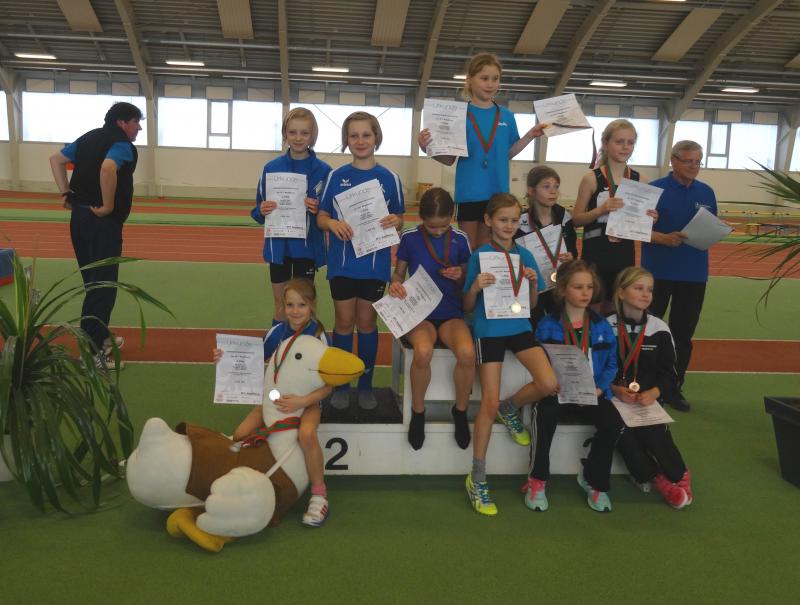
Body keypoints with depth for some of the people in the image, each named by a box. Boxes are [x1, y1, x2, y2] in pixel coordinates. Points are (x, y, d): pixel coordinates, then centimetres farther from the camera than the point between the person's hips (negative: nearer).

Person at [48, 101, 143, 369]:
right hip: (103, 222, -9)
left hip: (79, 216, 9)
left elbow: (56, 159, 20)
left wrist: (66, 193, 15)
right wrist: (109, 206, -22)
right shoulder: (122, 145, -12)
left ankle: (101, 338, 32)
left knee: (93, 281, 19)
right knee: (103, 285, -4)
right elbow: (107, 169, -32)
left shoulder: (89, 138, 16)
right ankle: (91, 351, -3)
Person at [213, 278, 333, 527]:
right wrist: (227, 358, -5)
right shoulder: (276, 332, -3)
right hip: (276, 396, 4)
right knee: (240, 435, -15)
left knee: (306, 434, -35)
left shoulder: (319, 337, -14)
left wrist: (301, 402, -29)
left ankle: (319, 493, -14)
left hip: (308, 399, -4)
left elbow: (328, 385, -14)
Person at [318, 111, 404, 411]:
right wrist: (333, 223, -20)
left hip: (374, 263, 0)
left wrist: (395, 221, -19)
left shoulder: (389, 178, 0)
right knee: (344, 322, 7)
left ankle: (366, 385, 22)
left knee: (367, 322, 9)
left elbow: (399, 219, 4)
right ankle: (341, 384, 21)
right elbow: (321, 217, 2)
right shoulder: (336, 176, 0)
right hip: (342, 262, 0)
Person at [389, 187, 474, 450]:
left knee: (467, 353, -31)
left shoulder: (460, 239, 4)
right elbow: (399, 272, 10)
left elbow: (467, 282, 13)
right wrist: (394, 284, -13)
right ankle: (418, 412, -5)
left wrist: (460, 276, -11)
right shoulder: (410, 238, 1)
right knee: (423, 352, -35)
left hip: (451, 312, 1)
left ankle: (461, 410, 1)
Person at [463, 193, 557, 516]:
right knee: (489, 404, -7)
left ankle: (510, 408, 16)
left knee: (550, 384, -18)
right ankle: (477, 479, 7)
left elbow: (532, 305, 12)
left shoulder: (525, 256, 7)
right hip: (489, 330, -4)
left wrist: (534, 283, -7)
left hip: (519, 327, 4)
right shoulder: (479, 256, -4)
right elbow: (468, 306, -2)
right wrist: (476, 287, -22)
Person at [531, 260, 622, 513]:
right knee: (545, 414, -35)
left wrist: (599, 388, -9)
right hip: (557, 392, -2)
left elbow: (611, 364, 9)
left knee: (613, 422, -27)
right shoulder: (547, 326, 1)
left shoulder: (602, 326, 9)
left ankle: (594, 480, -1)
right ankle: (537, 481, -15)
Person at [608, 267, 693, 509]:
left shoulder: (659, 329, 5)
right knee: (620, 426, -30)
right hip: (613, 397, -1)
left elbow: (669, 374, 6)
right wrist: (616, 390, -17)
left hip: (647, 399, 1)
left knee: (652, 430, -27)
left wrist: (652, 393, -13)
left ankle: (678, 475, 0)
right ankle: (657, 478, -11)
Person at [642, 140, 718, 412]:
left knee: (683, 334, 9)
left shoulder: (706, 193, 8)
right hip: (658, 272, -4)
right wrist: (664, 238, -22)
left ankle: (674, 388, 20)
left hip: (694, 274, 4)